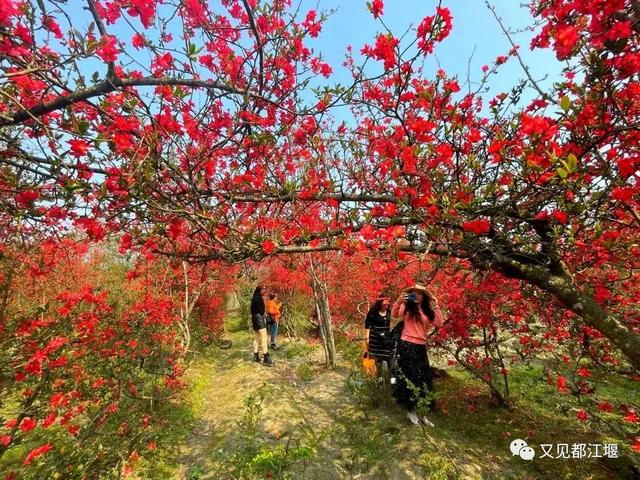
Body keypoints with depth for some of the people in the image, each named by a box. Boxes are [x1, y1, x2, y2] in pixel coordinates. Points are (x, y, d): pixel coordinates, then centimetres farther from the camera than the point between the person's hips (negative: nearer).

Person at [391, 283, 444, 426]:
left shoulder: (428, 311, 10)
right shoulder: (406, 307, -1)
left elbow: (439, 323, -4)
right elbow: (394, 315, -17)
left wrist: (435, 306, -7)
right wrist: (399, 300, -30)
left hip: (421, 347, 5)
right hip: (407, 346, -4)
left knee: (423, 379, 9)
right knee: (410, 377, 2)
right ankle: (410, 411, 17)